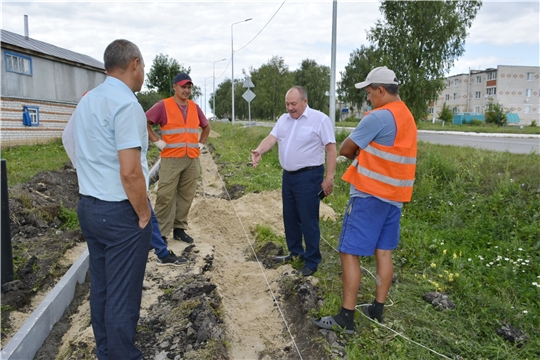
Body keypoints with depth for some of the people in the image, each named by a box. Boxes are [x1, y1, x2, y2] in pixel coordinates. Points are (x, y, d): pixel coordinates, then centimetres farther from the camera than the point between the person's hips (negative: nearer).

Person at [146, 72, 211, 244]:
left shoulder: (195, 107, 12)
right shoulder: (163, 105, -4)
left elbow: (206, 127, 25)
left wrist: (201, 143, 13)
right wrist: (157, 141, -9)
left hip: (192, 159, 5)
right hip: (171, 159, -5)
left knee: (186, 196, 8)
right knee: (166, 196, -4)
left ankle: (179, 228, 20)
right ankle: (160, 232, 5)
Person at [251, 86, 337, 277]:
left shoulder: (320, 119, -11)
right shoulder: (283, 119, 9)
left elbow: (331, 149, -12)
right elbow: (271, 138, -1)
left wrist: (329, 178, -16)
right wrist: (259, 150, -23)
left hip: (308, 176, -7)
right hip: (288, 175, 7)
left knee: (308, 220, -2)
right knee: (290, 217, 17)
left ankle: (312, 261, 11)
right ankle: (295, 252, 34)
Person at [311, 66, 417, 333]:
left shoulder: (378, 117, -17)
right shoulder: (407, 117, 12)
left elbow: (345, 149, -9)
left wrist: (359, 156, 10)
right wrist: (365, 154, 3)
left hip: (369, 195, -9)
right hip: (394, 195, 9)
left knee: (349, 253, -4)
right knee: (384, 252, 13)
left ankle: (346, 317, 1)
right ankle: (377, 309, 22)